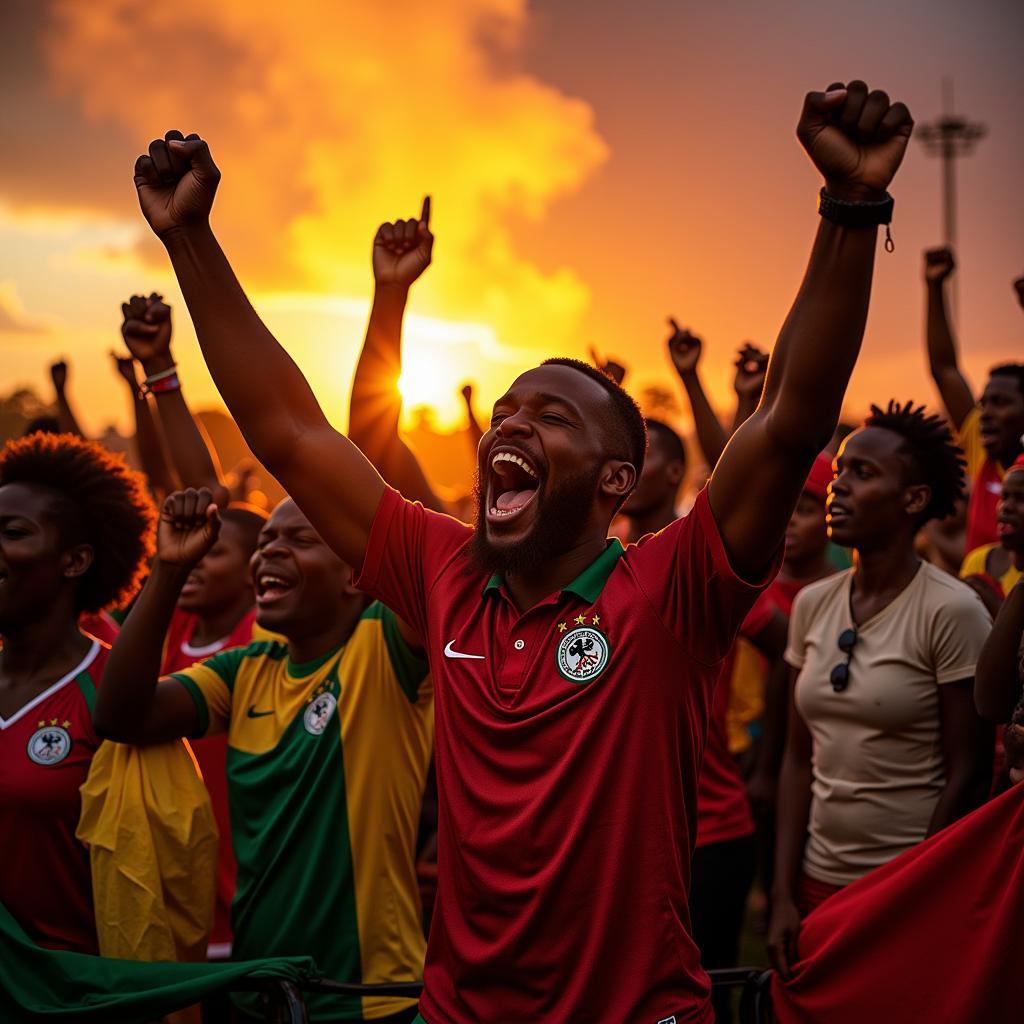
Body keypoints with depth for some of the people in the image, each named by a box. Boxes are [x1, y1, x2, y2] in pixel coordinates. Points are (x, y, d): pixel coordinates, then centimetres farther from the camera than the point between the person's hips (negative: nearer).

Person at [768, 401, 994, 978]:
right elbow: (799, 757, 6)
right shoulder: (813, 605, 4)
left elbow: (968, 777, -11)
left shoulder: (952, 612, -12)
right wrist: (784, 895, 1)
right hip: (819, 881, 5)